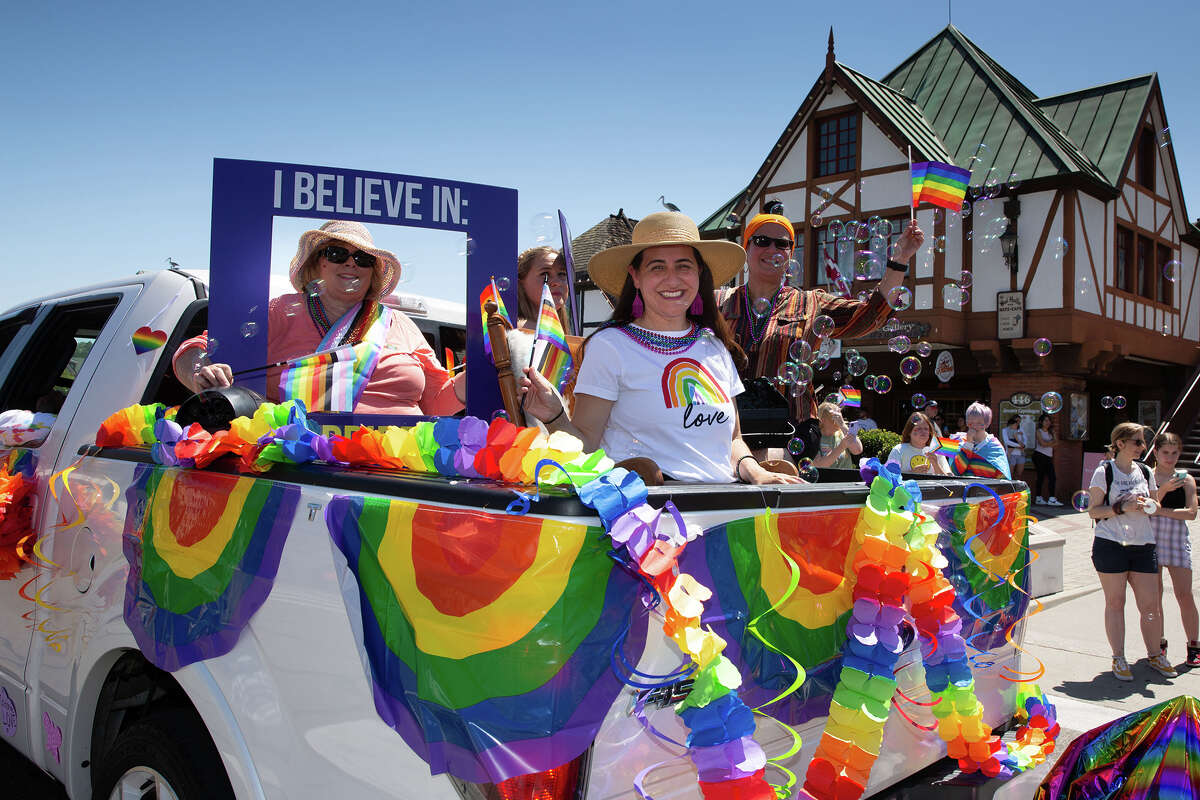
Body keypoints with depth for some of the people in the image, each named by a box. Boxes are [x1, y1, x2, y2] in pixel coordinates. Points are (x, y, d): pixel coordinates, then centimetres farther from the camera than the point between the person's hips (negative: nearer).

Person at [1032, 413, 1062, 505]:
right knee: (1040, 477, -5)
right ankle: (1039, 498, 0)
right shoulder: (1038, 431, 0)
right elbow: (1042, 443, -12)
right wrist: (1052, 441, 0)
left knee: (1052, 478, -5)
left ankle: (1051, 499, -6)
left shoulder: (1051, 432, 18)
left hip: (1048, 457, 6)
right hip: (1040, 455, -6)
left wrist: (1047, 443, -11)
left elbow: (1056, 443, 5)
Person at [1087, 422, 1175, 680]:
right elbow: (1093, 511, -4)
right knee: (1115, 603, 3)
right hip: (1111, 545, -4)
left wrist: (1146, 505, -3)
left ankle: (1155, 655, 21)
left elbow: (1153, 506, 19)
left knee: (1150, 604, 4)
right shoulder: (1104, 472, -3)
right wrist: (1122, 507, -17)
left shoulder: (1145, 472, 12)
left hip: (1143, 545, 4)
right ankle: (1118, 659, 12)